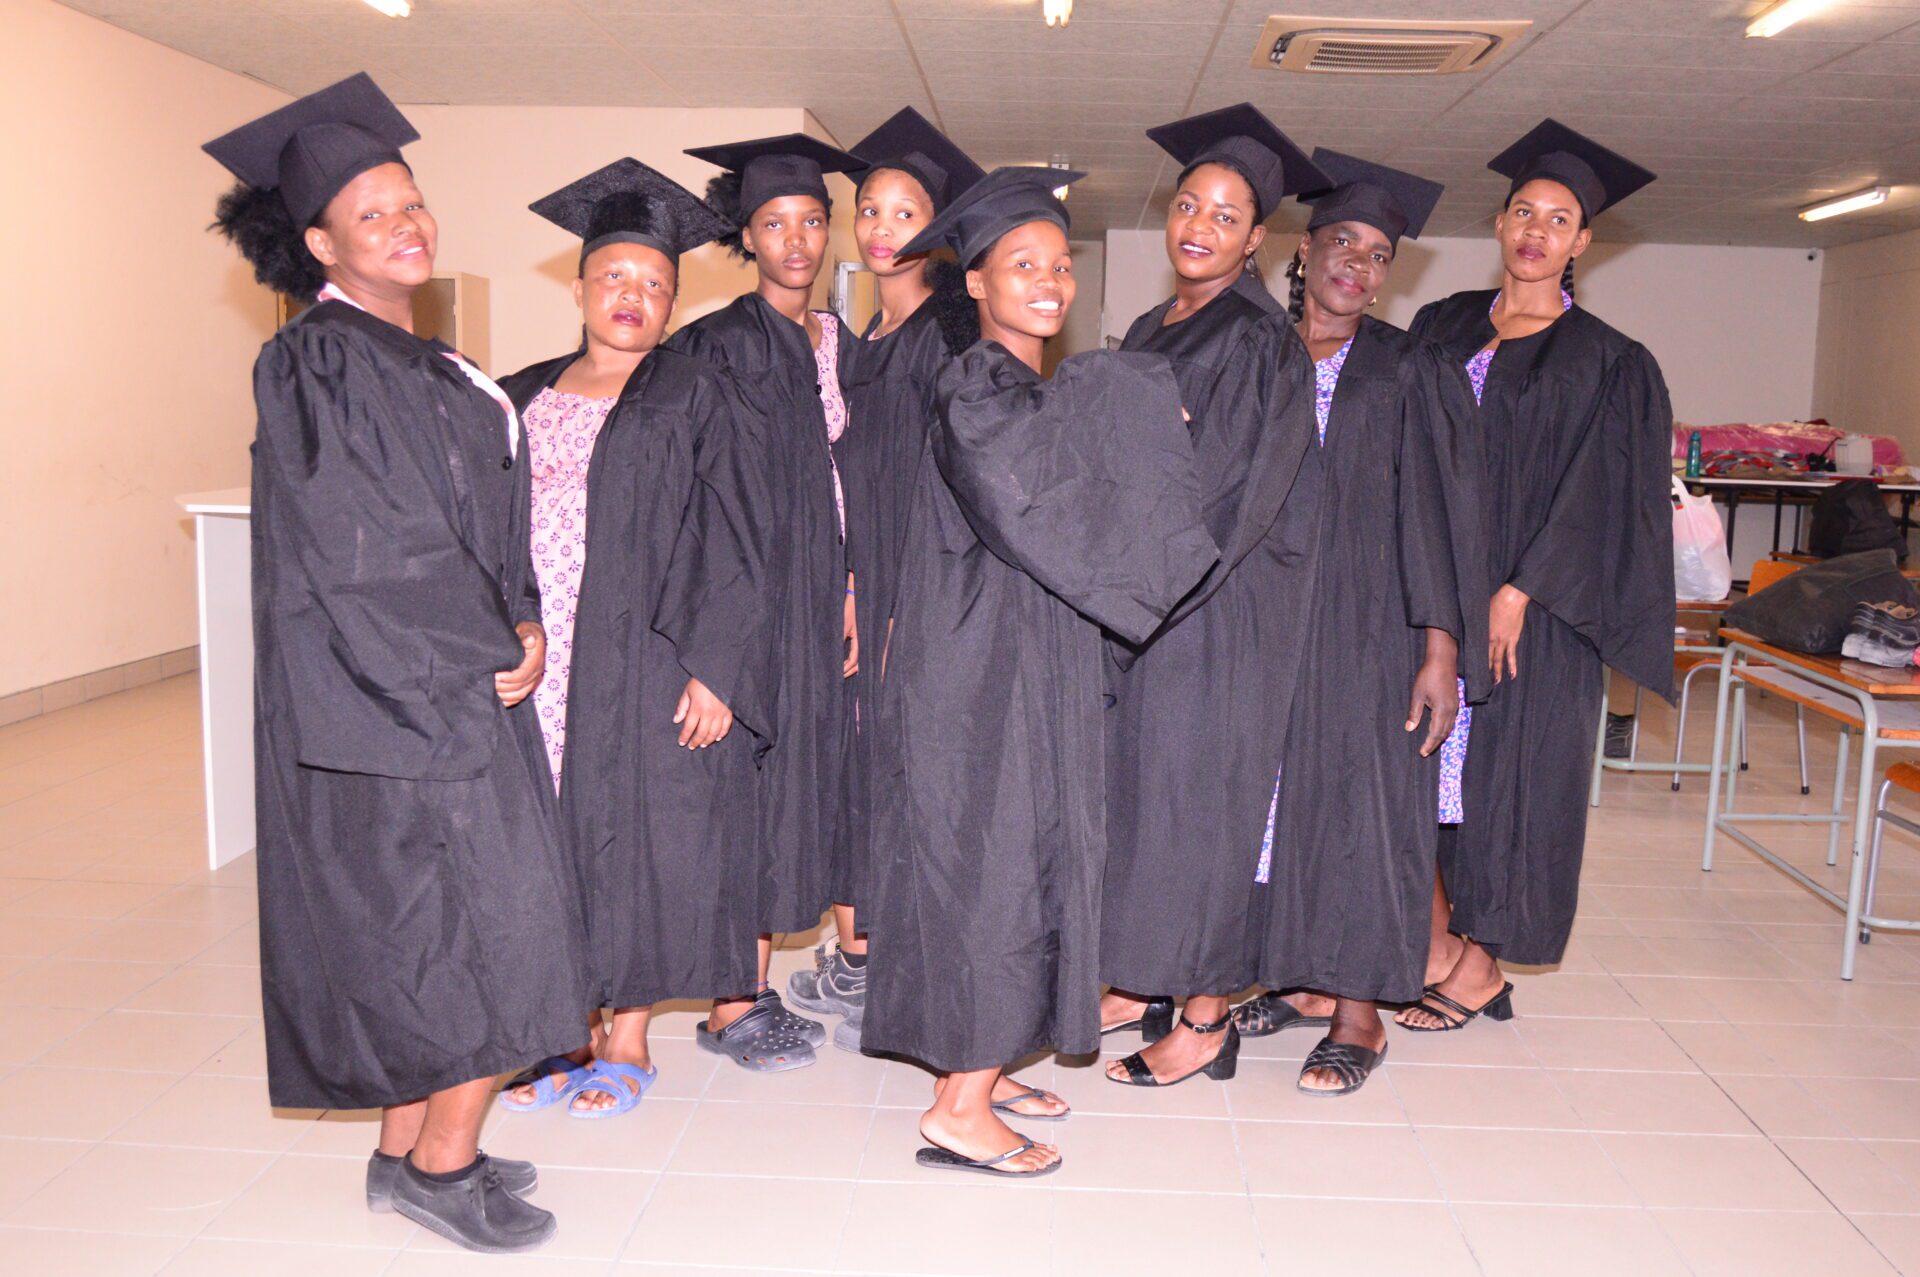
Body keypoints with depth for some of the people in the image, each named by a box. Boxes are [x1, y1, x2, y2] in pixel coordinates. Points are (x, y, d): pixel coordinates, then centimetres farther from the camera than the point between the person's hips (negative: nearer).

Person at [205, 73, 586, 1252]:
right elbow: (362, 555, -19)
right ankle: (442, 1166, 12)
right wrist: (490, 654, -12)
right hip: (392, 699, -9)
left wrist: (521, 624, 3)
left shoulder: (426, 362, 16)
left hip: (463, 682, 9)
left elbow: (486, 516, 18)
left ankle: (411, 1154, 27)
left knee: (433, 933, 14)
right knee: (493, 932, -4)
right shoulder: (320, 366, -12)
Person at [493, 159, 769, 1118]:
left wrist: (712, 667, -14)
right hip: (535, 666, 4)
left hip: (646, 669, -4)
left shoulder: (690, 399, 0)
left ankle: (627, 1040, 18)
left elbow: (731, 542, -6)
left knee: (636, 832, 2)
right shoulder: (523, 398, 13)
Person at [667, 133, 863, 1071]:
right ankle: (731, 1007, 8)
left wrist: (852, 593, 8)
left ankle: (753, 990, 21)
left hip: (820, 596, 7)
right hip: (750, 594, -7)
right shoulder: (723, 345, -7)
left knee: (799, 774, 9)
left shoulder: (839, 346, 15)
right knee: (749, 776, -3)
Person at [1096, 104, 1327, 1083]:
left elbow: (1234, 489, -18)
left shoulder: (1259, 341, -11)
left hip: (1218, 608, -8)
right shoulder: (1149, 332, 14)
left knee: (1196, 793, -2)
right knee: (1135, 783, 12)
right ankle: (1150, 986, 26)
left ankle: (1207, 1019, 12)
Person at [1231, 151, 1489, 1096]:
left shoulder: (1410, 373, 1)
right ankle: (1300, 977, 25)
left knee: (1361, 797, 0)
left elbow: (1438, 513, -3)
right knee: (1280, 789, 8)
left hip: (1369, 624, -2)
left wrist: (1441, 650, -12)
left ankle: (1358, 1014, 11)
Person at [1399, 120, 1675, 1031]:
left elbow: (1593, 501, -6)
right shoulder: (1441, 327, 11)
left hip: (1526, 604, -3)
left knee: (1503, 766, 1)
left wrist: (1518, 593, -15)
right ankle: (1438, 944, 15)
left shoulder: (1608, 365, 0)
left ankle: (1478, 963, 15)